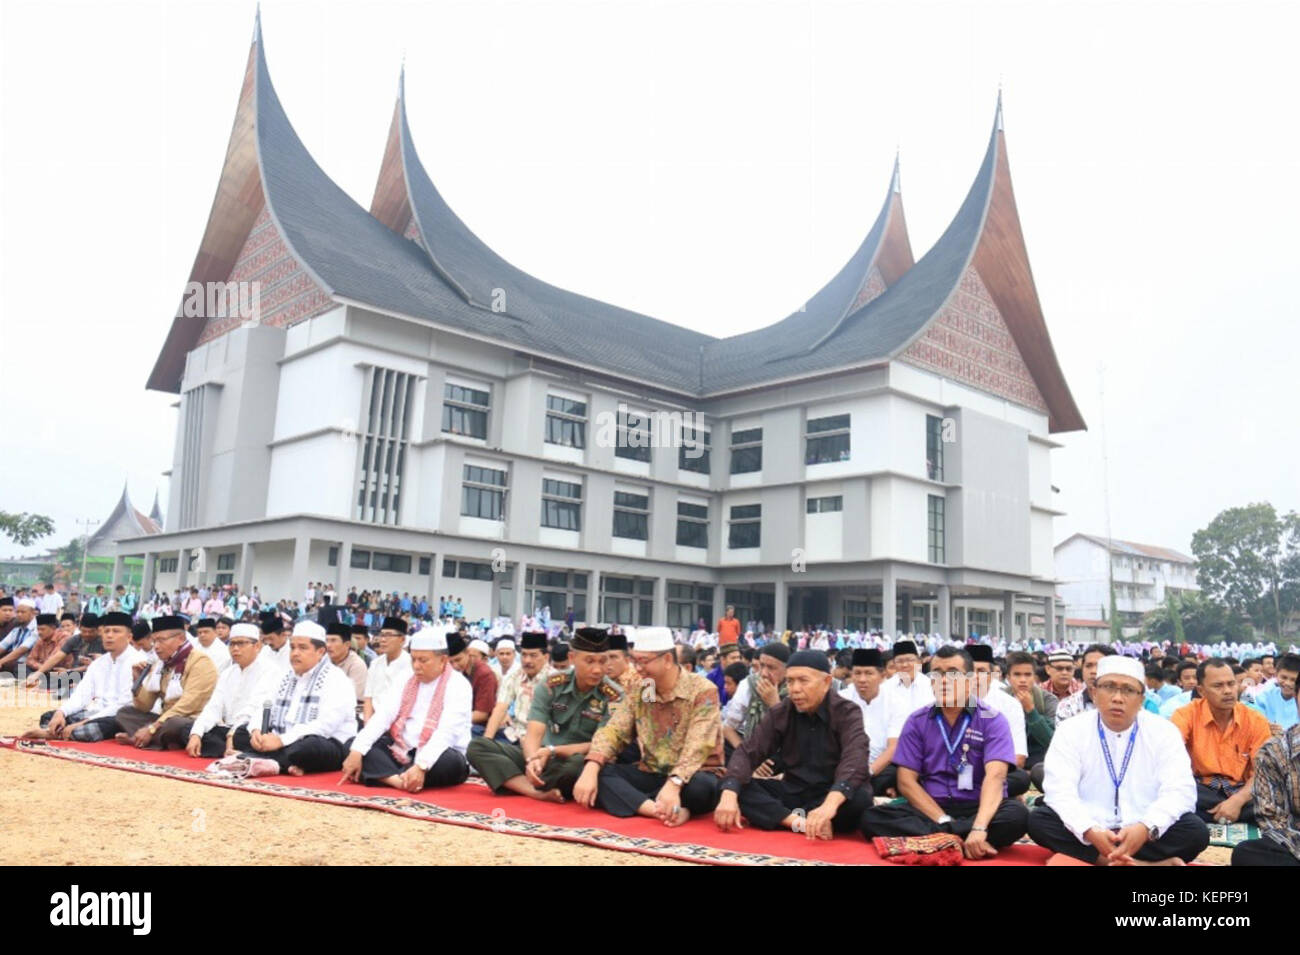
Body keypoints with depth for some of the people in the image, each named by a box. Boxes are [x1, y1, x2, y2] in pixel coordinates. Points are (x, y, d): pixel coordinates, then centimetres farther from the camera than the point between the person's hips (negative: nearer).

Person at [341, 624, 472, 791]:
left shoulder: (458, 685, -10)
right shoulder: (405, 680, 7)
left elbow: (446, 732, -24)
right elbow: (382, 716, -5)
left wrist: (421, 766, -38)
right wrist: (356, 751, -20)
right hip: (402, 752, 5)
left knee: (451, 762, -37)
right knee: (353, 744, -13)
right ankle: (401, 781, -36)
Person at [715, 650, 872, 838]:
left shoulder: (847, 713, -11)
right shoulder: (780, 713, -1)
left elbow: (855, 761, -29)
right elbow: (748, 752, -9)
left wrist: (830, 804, -49)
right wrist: (729, 794, -29)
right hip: (792, 792, 4)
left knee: (861, 798, -36)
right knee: (726, 787, -19)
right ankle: (801, 823, -30)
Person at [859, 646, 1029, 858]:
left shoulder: (993, 721, -2)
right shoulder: (917, 722, 5)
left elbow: (995, 775, -18)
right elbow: (906, 781, -1)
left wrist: (979, 828, -35)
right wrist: (945, 822, -17)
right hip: (930, 808, 1)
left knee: (1017, 815, -32)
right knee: (872, 818, -24)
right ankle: (957, 840, -28)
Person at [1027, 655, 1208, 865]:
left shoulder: (1163, 731, 1)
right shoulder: (1071, 731, -2)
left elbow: (1179, 790, -10)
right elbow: (1060, 790, -12)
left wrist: (1146, 829, -29)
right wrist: (1090, 831, -32)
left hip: (1144, 835, 0)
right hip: (1088, 835, 1)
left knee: (1196, 831, -25)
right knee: (1038, 820, -27)